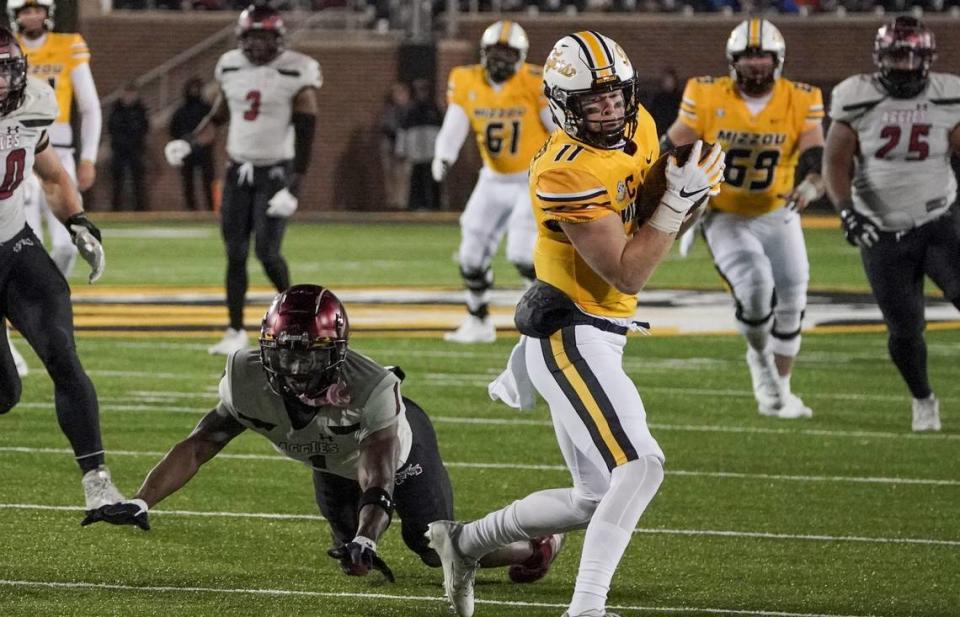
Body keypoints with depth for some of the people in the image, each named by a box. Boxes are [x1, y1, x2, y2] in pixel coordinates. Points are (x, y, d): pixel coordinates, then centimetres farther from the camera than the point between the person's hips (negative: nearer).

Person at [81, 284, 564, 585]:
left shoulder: (368, 388, -45)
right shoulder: (249, 381, -35)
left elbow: (377, 481, -44)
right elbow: (197, 447, -34)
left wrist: (365, 542, -61)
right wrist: (141, 503, -45)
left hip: (400, 448, -4)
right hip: (335, 463, 4)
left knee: (438, 552, -5)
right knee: (351, 561, 11)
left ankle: (538, 543, 23)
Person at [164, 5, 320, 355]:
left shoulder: (295, 74, -12)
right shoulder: (231, 69, 4)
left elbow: (305, 137, -12)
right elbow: (217, 119, 17)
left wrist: (293, 188, -17)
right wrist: (188, 144, 0)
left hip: (275, 173, -5)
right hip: (239, 172, 5)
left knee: (267, 251, -12)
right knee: (235, 254, 2)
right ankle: (236, 331, 10)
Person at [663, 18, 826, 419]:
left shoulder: (800, 102, -11)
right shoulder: (707, 97, -13)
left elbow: (817, 157, -18)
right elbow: (673, 151, -2)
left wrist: (811, 186, -40)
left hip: (778, 216, 3)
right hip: (726, 218, -3)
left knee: (791, 305, 6)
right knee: (755, 284, -25)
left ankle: (778, 391, 26)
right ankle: (760, 356, 6)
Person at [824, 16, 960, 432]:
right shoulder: (858, 101, -6)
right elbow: (836, 162, -6)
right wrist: (846, 209, -21)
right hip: (883, 236, 0)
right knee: (905, 328, -1)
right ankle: (923, 400, 25)